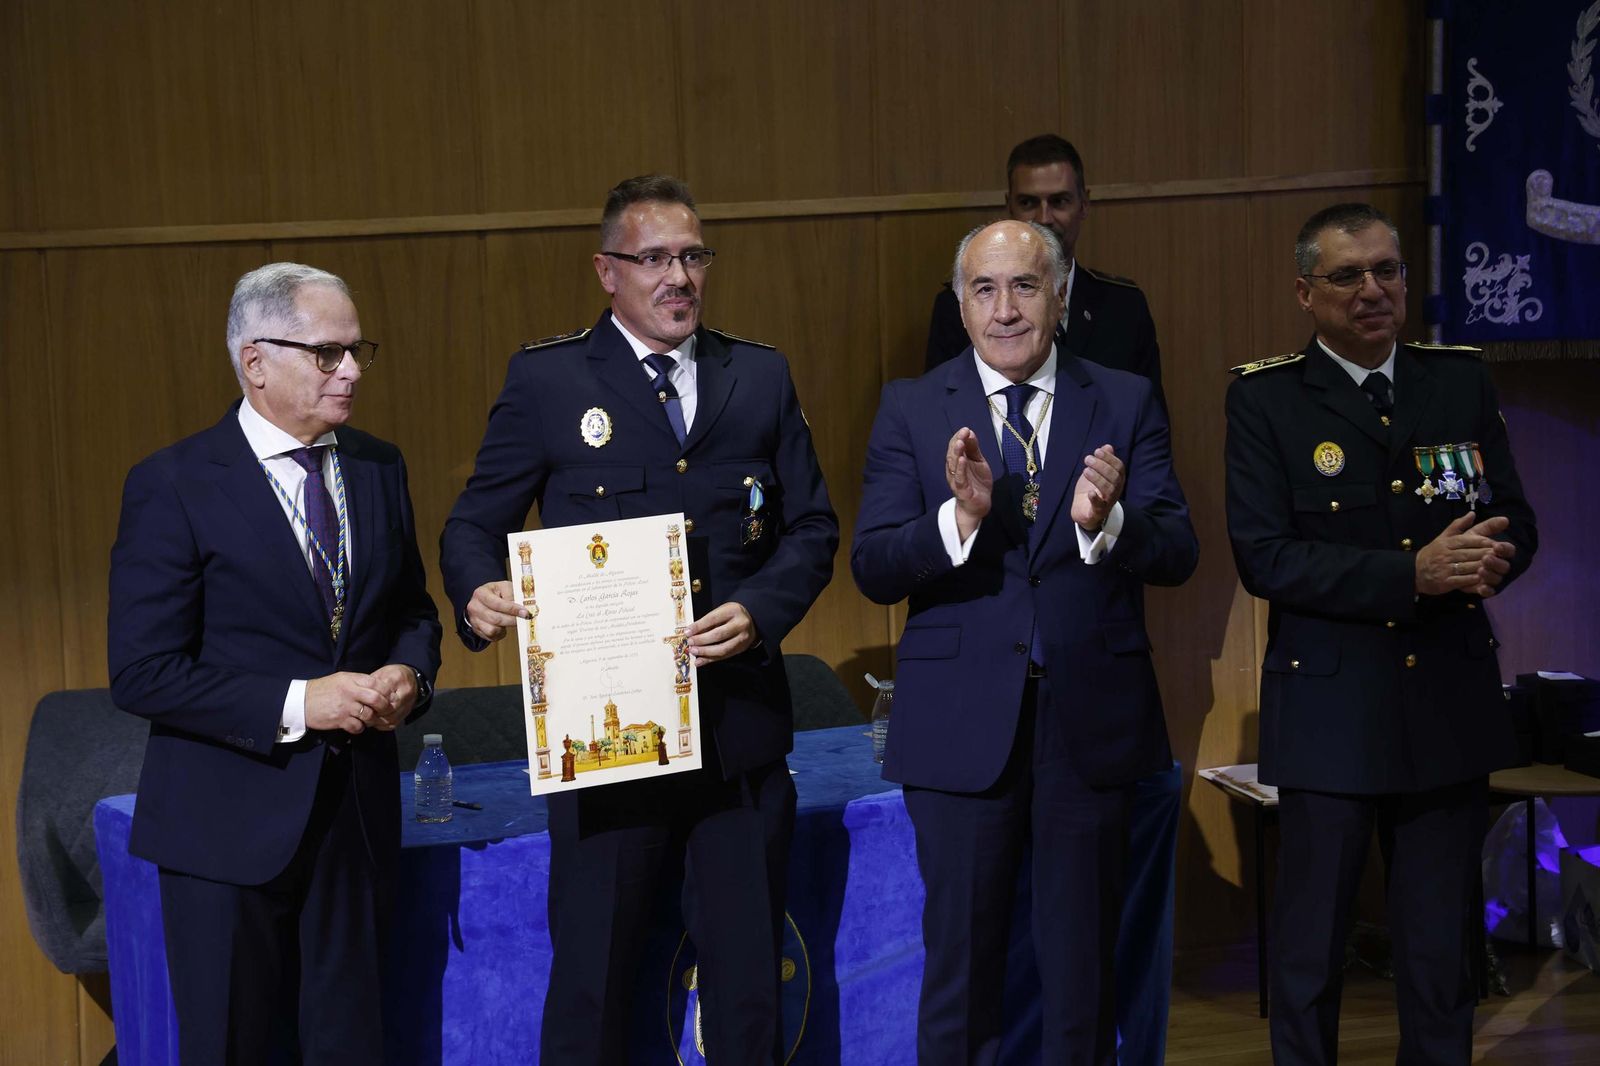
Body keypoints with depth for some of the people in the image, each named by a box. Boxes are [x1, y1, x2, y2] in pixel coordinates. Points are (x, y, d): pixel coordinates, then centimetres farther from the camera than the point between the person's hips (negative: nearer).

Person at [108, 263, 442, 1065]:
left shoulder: (378, 467, 5)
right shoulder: (173, 485, -11)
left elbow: (411, 609, 16)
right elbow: (141, 672, -14)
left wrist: (408, 676, -6)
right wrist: (296, 703, -21)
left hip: (358, 810, 5)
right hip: (228, 821, -4)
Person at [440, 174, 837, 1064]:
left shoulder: (762, 376, 8)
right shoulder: (545, 379, 0)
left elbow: (812, 528, 8)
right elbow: (475, 525, 1)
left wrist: (759, 612, -11)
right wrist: (478, 596, -21)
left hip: (742, 723, 3)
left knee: (749, 975, 13)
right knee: (592, 975, 7)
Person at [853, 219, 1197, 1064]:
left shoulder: (1126, 404, 2)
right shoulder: (911, 409, 0)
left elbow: (1178, 555, -6)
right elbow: (872, 570, -8)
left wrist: (1106, 523, -26)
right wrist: (960, 517, -25)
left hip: (1092, 718, 1)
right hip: (963, 724, -1)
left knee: (1083, 962, 15)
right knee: (960, 960, 10)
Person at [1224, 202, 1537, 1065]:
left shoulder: (1461, 380, 8)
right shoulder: (1264, 398, -4)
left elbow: (1516, 520, 8)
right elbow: (1264, 558, -12)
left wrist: (1490, 556, -16)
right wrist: (1413, 575, -20)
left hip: (1449, 703, 3)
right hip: (1331, 709, -3)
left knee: (1441, 951, 12)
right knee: (1310, 950, 7)